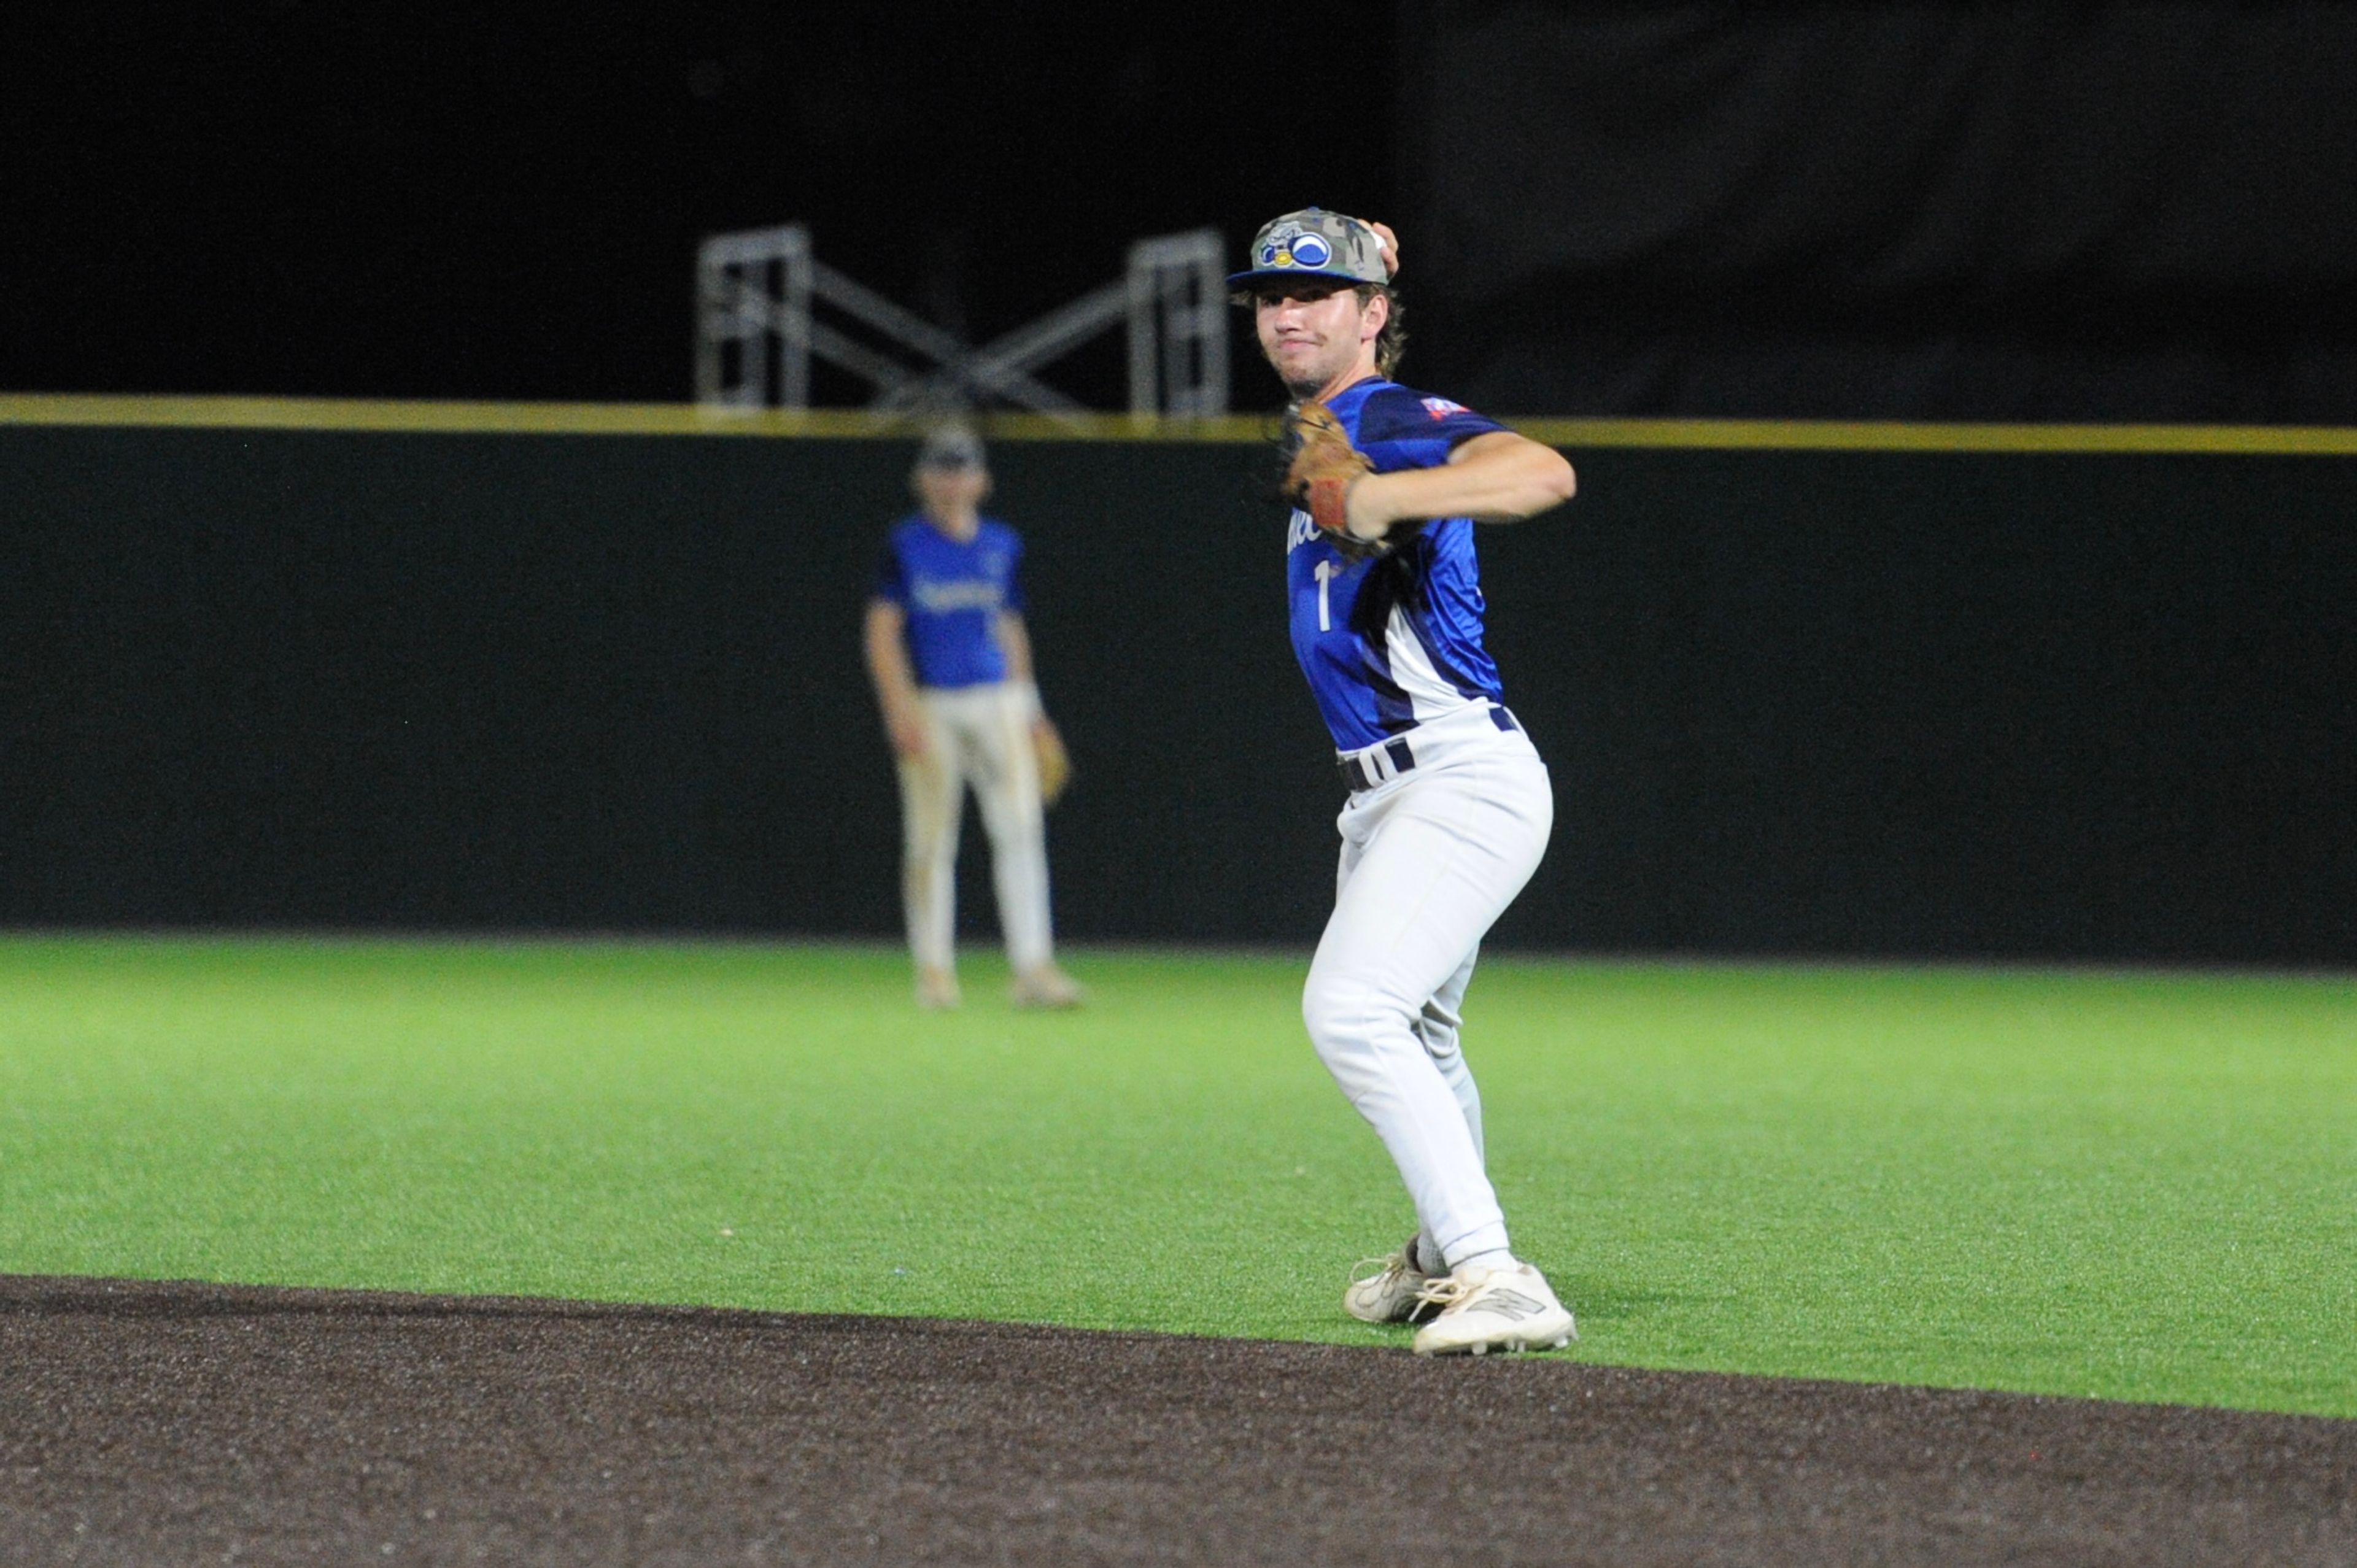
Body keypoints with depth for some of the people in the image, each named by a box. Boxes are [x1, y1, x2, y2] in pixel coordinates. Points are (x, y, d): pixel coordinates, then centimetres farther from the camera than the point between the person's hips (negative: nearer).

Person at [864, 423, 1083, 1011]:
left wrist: (1031, 715, 17)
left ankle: (1033, 967, -16)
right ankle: (934, 969, 9)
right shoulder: (906, 545, 1)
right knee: (931, 842, 1)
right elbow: (882, 632, -3)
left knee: (1020, 829, -11)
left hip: (998, 702, 3)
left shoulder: (1002, 546, 13)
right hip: (930, 708, -3)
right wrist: (901, 708, -14)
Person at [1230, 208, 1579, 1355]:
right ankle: (1443, 1260, 49)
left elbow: (1542, 474, -34)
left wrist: (1381, 498, -45)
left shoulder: (1399, 423, -14)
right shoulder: (1320, 435, 14)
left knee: (1352, 1009, -26)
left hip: (1465, 778, -11)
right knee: (1413, 1039, 27)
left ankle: (1497, 1283, -32)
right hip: (1383, 796, 11)